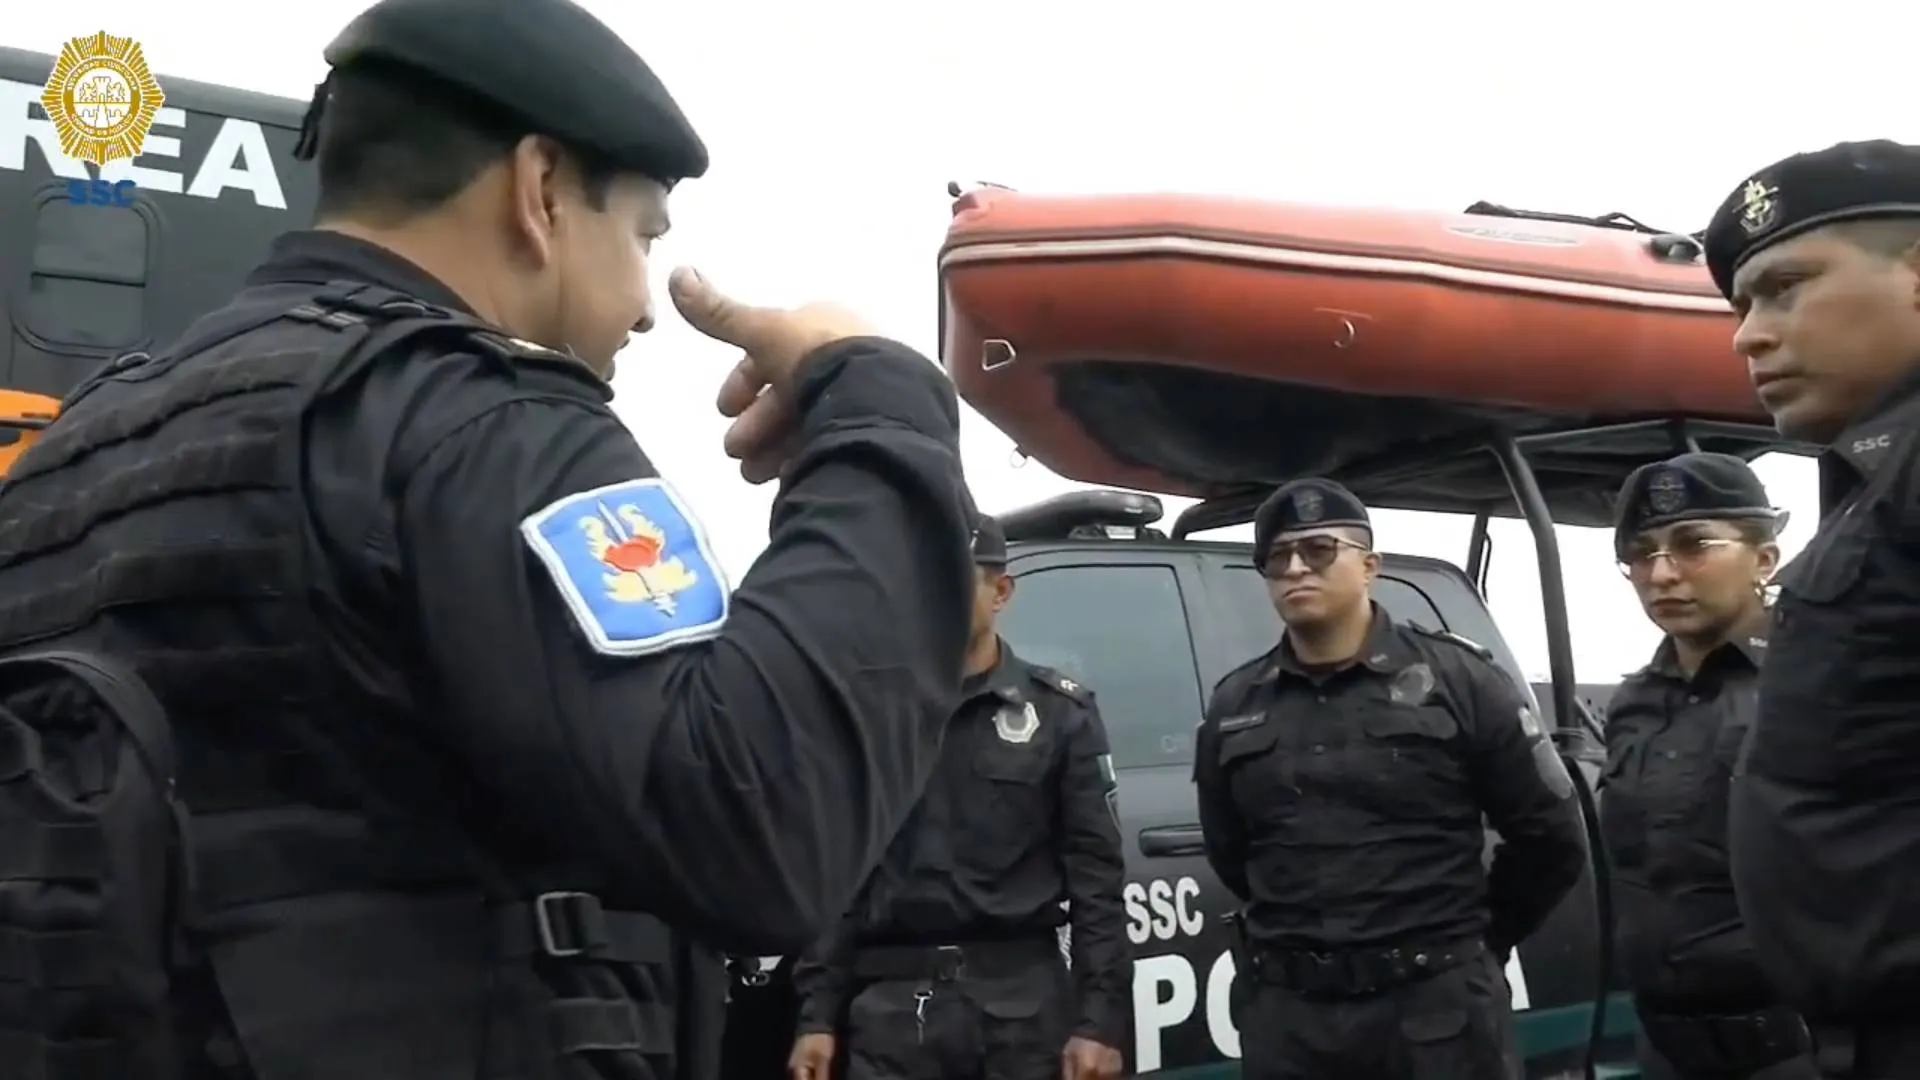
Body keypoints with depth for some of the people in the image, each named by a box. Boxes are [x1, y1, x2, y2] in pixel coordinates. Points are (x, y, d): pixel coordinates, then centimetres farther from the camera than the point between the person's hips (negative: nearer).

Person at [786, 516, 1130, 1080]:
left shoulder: (1059, 712, 5)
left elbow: (1096, 877, 0)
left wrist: (1099, 1018, -8)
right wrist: (817, 1015, 2)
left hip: (1023, 1000, -1)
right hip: (894, 1003, 2)